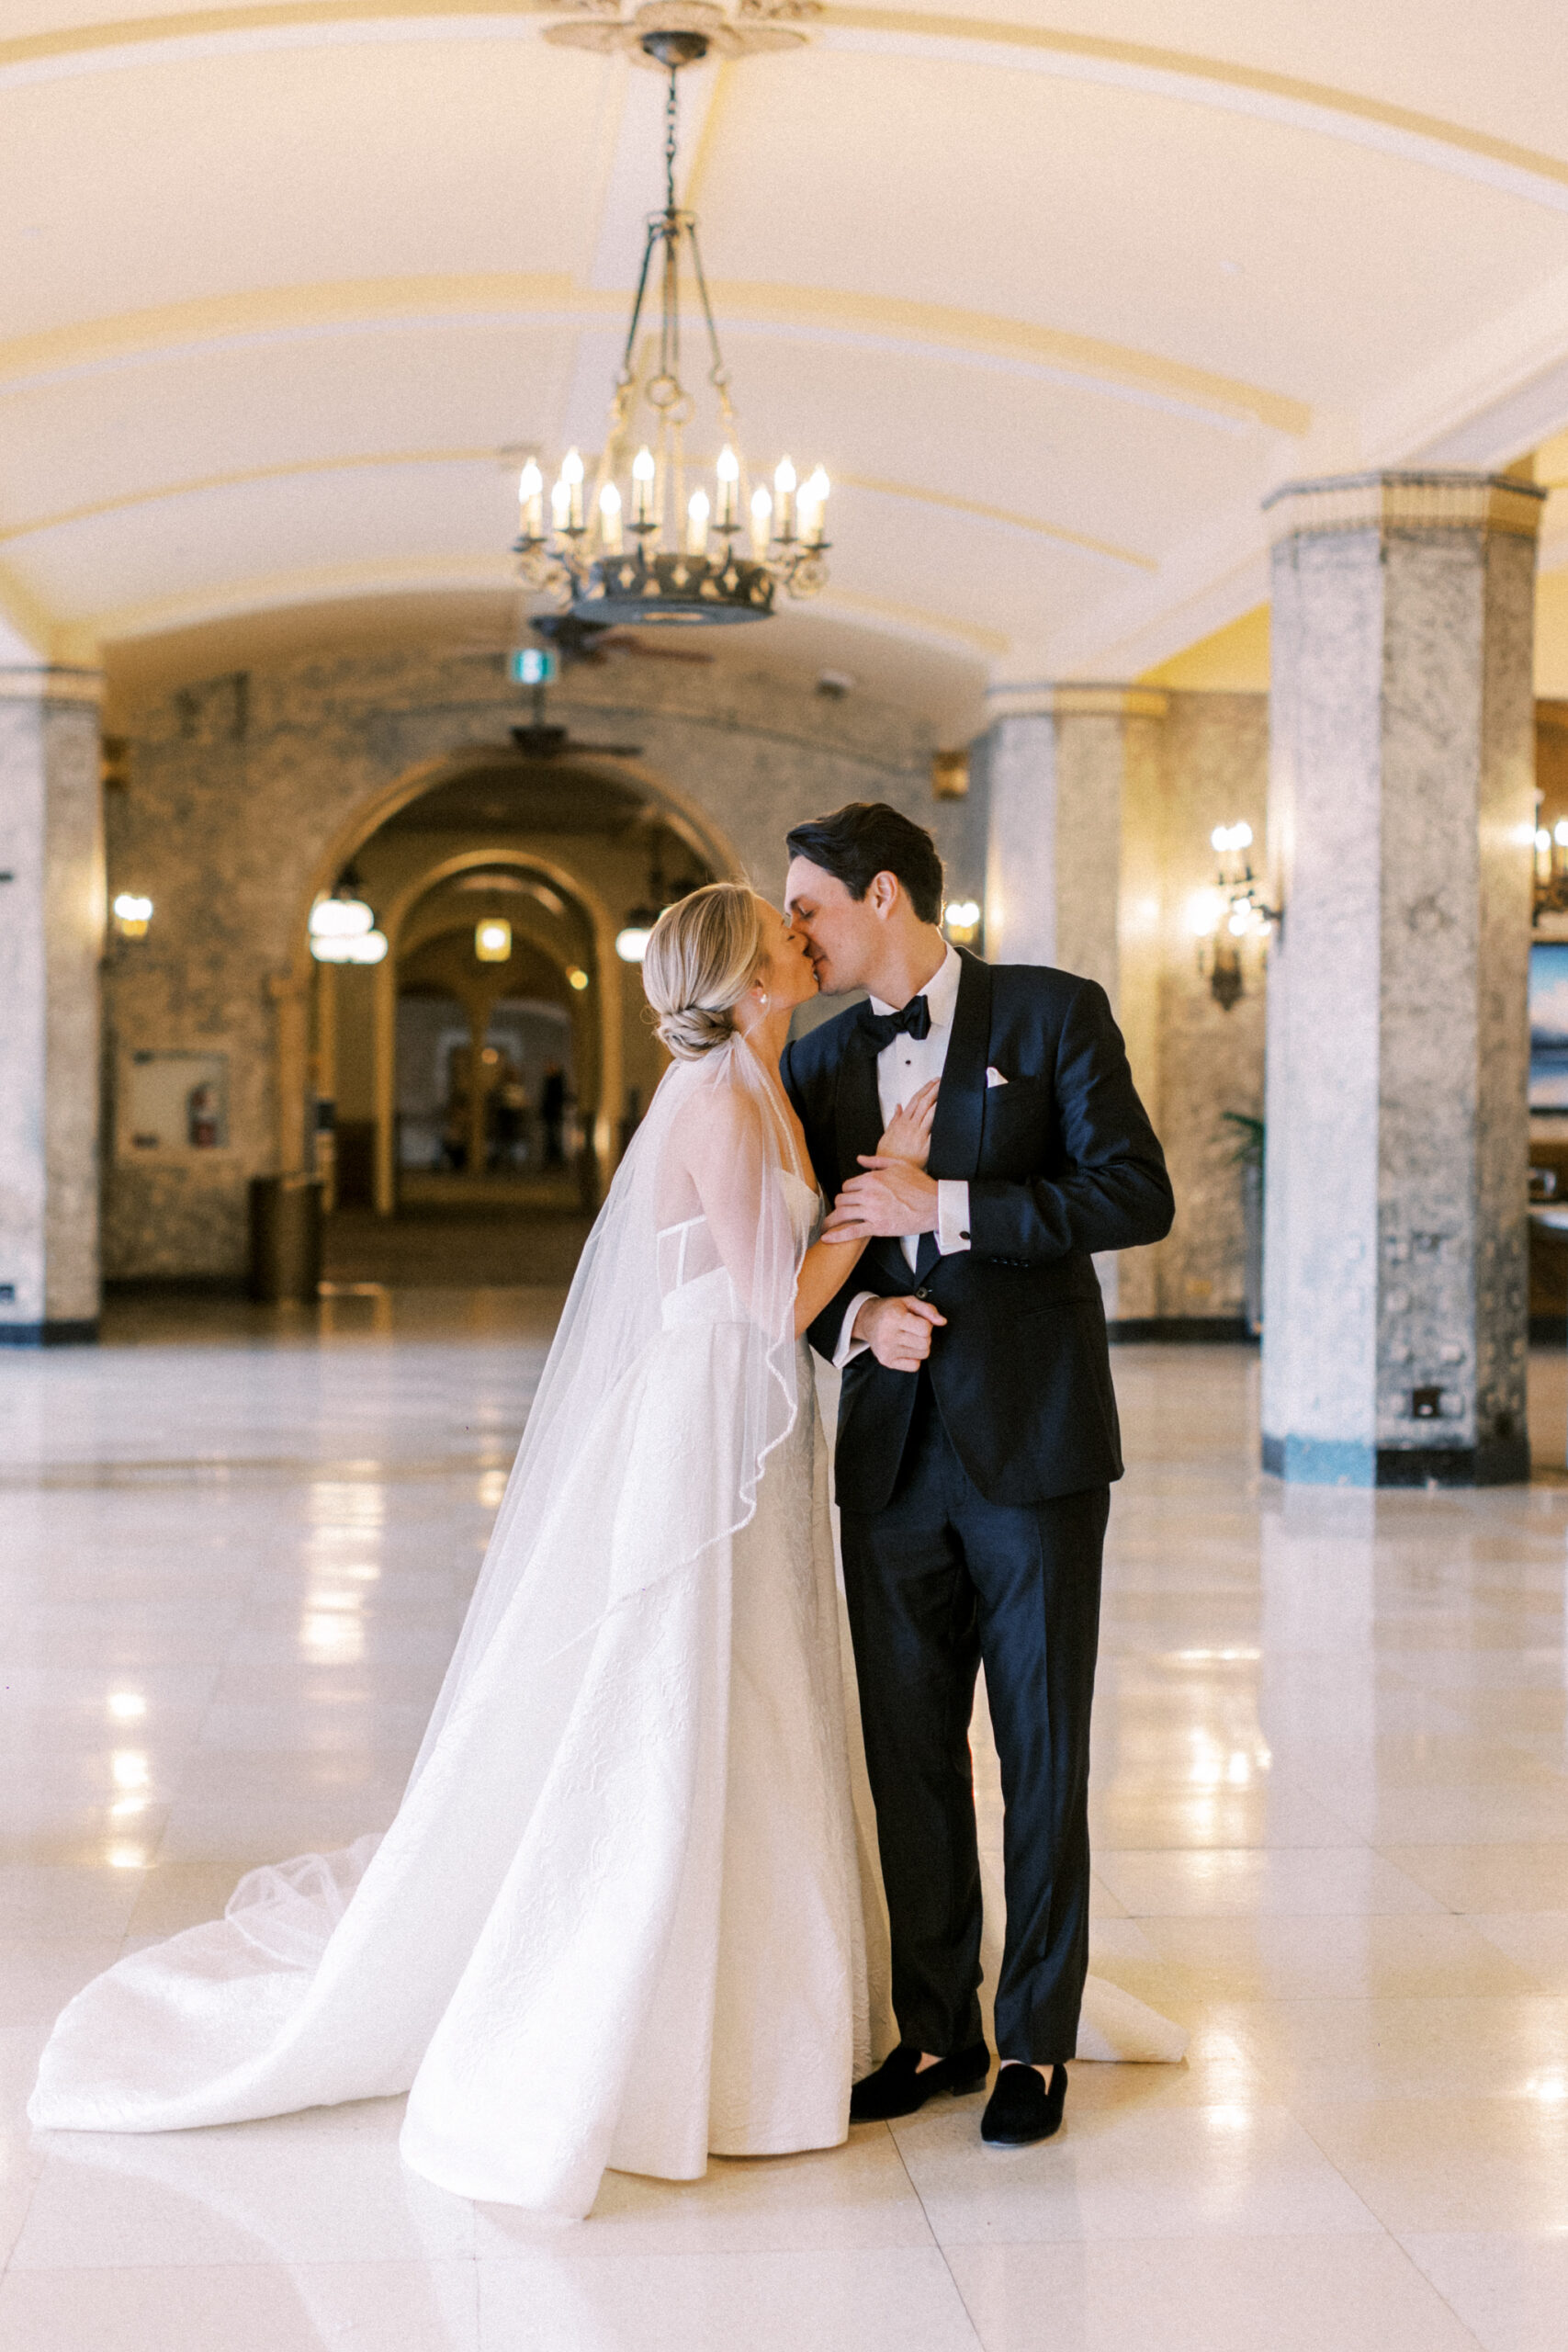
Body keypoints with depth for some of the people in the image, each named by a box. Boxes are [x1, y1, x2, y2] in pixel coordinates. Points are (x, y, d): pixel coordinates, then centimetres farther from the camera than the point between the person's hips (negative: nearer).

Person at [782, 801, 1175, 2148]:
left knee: (1042, 1750, 3)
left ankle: (1037, 2039, 16)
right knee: (907, 1750, 8)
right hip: (894, 1453, 5)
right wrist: (855, 1317, -6)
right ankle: (935, 2028, 22)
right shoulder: (818, 1064, 11)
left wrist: (947, 1208, -16)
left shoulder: (1056, 1015, -3)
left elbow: (1138, 1196, -12)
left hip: (1034, 1444, -4)